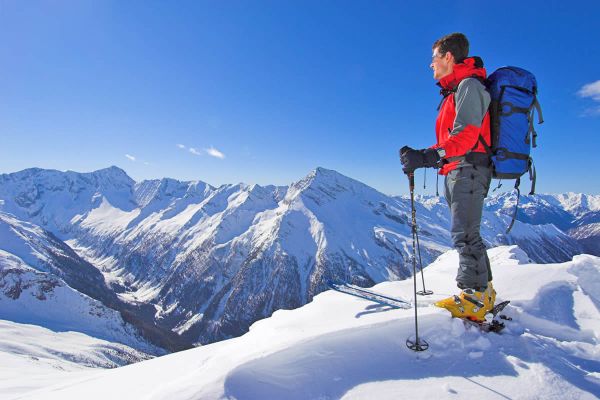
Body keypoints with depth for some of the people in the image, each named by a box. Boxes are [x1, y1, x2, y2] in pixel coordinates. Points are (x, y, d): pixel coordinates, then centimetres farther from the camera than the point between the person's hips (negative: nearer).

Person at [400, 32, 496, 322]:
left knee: (464, 234, -12)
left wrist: (427, 157, -31)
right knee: (466, 234, 12)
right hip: (456, 171, 10)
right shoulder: (454, 91, 24)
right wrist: (420, 157, 11)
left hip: (468, 168, -10)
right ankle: (483, 292, 22)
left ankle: (475, 300, -6)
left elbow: (465, 135, -21)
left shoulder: (469, 85, -6)